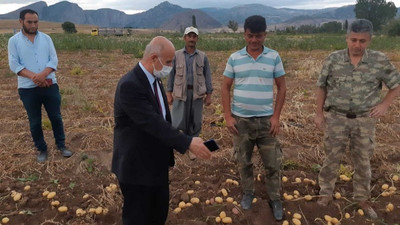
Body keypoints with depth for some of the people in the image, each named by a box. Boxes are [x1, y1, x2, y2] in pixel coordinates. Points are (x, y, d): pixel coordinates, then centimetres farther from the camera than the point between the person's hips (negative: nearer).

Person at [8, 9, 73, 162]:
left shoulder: (46, 38, 5)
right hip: (28, 89, -1)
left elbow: (54, 60, -1)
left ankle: (61, 145, 25)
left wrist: (43, 74, -19)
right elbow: (14, 65, -7)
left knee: (56, 117, 8)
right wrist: (33, 76, -21)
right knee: (35, 121, 9)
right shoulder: (14, 41, -1)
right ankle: (42, 149, 24)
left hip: (50, 86, 2)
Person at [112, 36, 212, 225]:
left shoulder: (154, 80, 6)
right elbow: (153, 123, -32)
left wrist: (185, 141, 3)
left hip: (157, 162, 9)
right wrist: (187, 143, -33)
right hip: (137, 165, -8)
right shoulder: (130, 85, -25)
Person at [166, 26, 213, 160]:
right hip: (181, 93, -1)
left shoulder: (203, 57, 4)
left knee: (195, 122, 7)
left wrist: (209, 95, 2)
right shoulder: (176, 55, 1)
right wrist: (169, 93, -1)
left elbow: (207, 76, 6)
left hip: (197, 94, 1)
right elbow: (171, 74, 3)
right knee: (178, 121, -4)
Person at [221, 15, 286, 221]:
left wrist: (276, 116, -5)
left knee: (273, 163, 5)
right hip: (240, 119, 1)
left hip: (266, 119, 0)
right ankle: (248, 192, 33)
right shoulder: (234, 58, -1)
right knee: (243, 161, 13)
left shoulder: (274, 57, -2)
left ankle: (275, 199, 23)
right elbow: (225, 87, 2)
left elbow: (282, 87, 2)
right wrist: (228, 116, -5)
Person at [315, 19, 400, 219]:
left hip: (364, 121, 1)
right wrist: (319, 113, 1)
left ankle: (362, 198, 32)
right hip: (336, 118, 0)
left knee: (362, 161, 13)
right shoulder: (333, 59, -6)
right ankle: (326, 193, 29)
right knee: (332, 158, 10)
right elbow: (322, 87, 2)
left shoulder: (380, 61, -6)